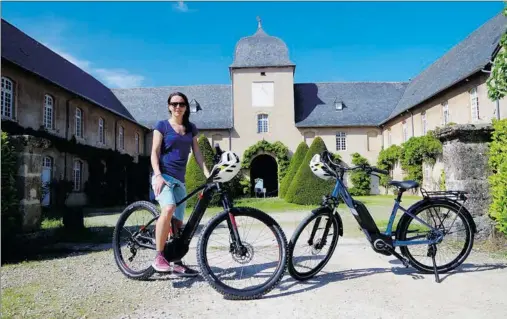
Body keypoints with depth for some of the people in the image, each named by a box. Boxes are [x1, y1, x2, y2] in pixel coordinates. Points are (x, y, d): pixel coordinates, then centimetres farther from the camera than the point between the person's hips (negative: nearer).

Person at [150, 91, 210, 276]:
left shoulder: (191, 128, 16)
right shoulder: (162, 125, 3)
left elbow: (197, 153, 13)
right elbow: (154, 152, -4)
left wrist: (208, 174, 2)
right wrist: (158, 175, -18)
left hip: (180, 179, 5)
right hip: (164, 176, -5)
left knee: (178, 221, 5)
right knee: (168, 209, -31)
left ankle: (177, 263, 13)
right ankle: (158, 257, -23)